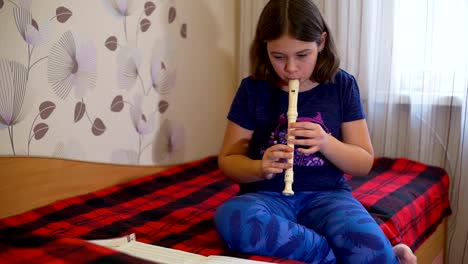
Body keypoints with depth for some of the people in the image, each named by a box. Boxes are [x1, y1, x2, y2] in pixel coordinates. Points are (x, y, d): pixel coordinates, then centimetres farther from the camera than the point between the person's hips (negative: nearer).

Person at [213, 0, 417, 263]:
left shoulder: (342, 85, 2)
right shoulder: (253, 89, 0)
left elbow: (364, 163, 4)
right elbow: (227, 159, 4)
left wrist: (326, 143, -16)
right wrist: (260, 168, -18)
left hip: (327, 194, -1)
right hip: (268, 195, 2)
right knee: (231, 218, -36)